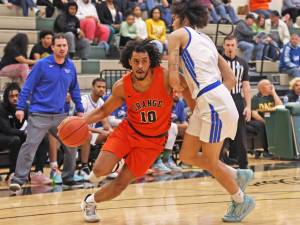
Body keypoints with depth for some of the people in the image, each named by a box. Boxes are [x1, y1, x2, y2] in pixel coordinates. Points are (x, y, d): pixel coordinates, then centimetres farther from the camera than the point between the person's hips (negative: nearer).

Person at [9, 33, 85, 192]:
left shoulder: (70, 67, 7)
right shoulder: (42, 65, -7)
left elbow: (74, 90, 19)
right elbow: (28, 87, -6)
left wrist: (79, 109, 17)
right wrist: (20, 107, -12)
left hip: (60, 115, 5)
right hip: (39, 115, -5)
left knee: (71, 145, 8)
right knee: (30, 146, -13)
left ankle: (68, 178, 24)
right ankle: (18, 180, -9)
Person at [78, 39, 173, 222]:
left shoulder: (165, 77, -23)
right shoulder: (122, 86, -14)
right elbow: (104, 111, 1)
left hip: (153, 140, -1)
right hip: (128, 130, 1)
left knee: (121, 183, -2)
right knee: (101, 170, -20)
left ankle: (90, 202, 26)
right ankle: (97, 172, 19)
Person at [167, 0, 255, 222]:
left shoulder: (178, 35, -1)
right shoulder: (206, 40, 22)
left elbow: (173, 79, -10)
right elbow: (231, 79, 18)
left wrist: (182, 88, 13)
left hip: (213, 104, -8)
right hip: (207, 103, 8)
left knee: (211, 162, 6)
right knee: (187, 156, 14)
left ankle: (242, 200, 21)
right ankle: (237, 175, 23)